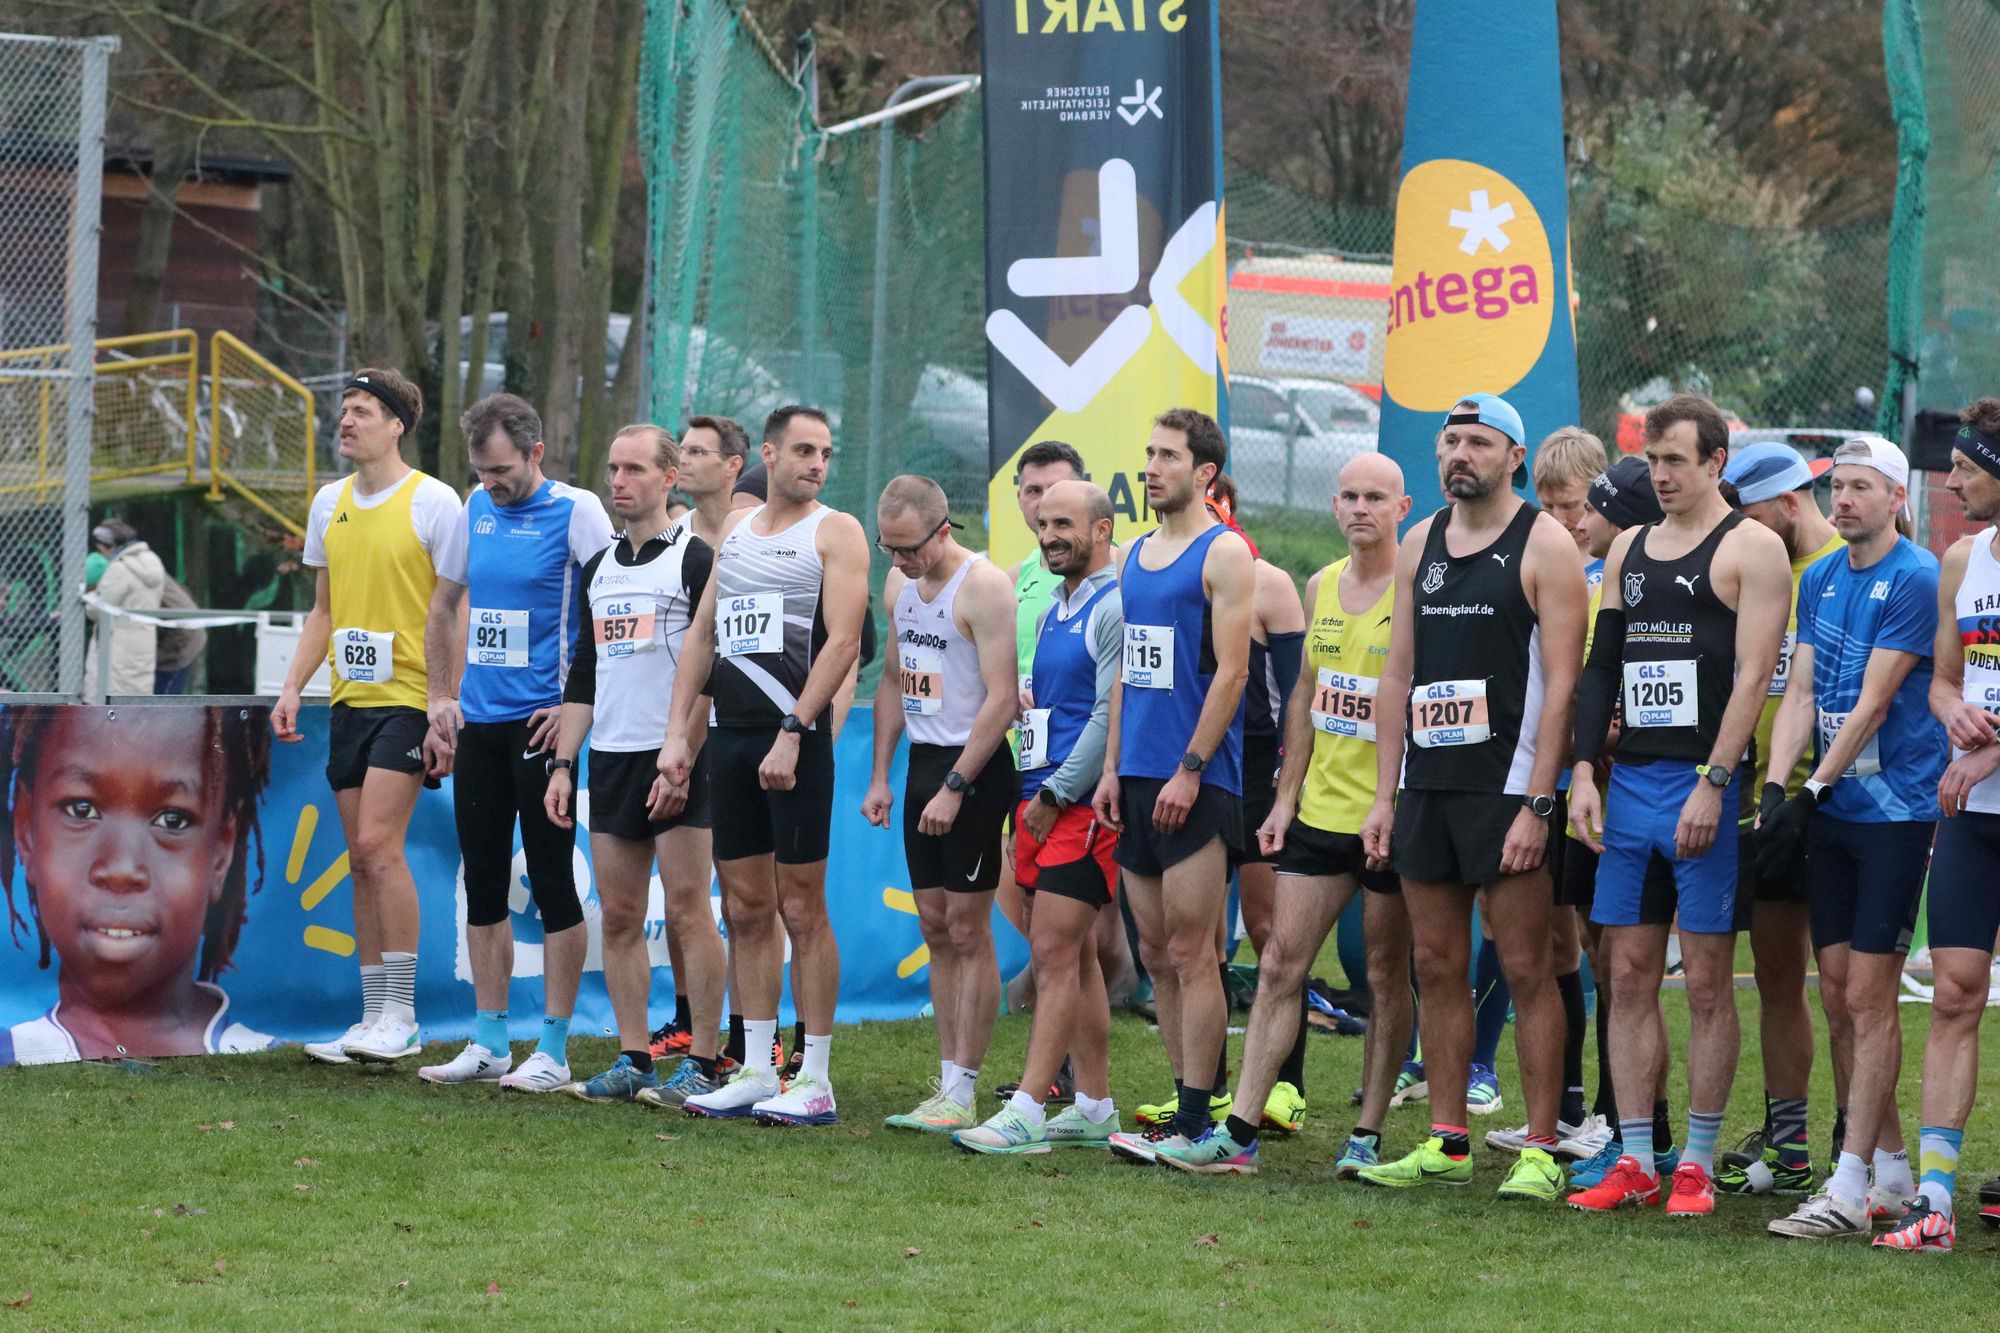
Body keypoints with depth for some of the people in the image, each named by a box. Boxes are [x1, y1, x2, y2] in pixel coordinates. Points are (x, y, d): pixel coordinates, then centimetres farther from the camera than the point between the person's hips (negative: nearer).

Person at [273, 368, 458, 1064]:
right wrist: (292, 688, 9)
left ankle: (401, 1016, -10)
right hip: (349, 698, 7)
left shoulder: (433, 502, -7)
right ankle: (373, 1020, 9)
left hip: (410, 698, -7)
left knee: (378, 843, -16)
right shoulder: (329, 503, 13)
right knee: (362, 859, 6)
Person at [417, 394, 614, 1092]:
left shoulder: (576, 511, -9)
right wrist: (441, 696, 15)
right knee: (483, 883, 10)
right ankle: (488, 1044, 17)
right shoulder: (475, 510, 11)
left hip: (542, 722, -7)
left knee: (552, 883, -3)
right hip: (479, 722, 7)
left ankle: (552, 1050, 2)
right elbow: (444, 604, 23)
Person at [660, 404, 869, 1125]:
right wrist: (678, 733, 8)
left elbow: (842, 640, -12)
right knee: (745, 909, 8)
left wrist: (791, 734, -19)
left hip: (794, 737, -6)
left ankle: (815, 1079, -2)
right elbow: (702, 635, 17)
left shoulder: (835, 532, -3)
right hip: (728, 736, 6)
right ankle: (756, 1071, 14)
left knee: (801, 908, -5)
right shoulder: (735, 530, 16)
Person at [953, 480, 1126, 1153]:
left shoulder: (1115, 608, -11)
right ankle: (1094, 1107, 15)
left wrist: (1056, 794, -14)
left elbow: (1112, 714, -17)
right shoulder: (1055, 610, 19)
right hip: (1044, 799, 9)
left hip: (1085, 801, -9)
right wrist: (1032, 797, 12)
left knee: (1055, 952, -12)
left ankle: (1027, 1110, -15)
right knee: (1075, 956, 10)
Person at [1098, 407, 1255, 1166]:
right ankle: (1186, 1104, 14)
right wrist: (1112, 769, 12)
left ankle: (1194, 1124, -5)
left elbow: (1231, 671, -13)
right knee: (1157, 955, 9)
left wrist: (1189, 770, -17)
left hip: (1196, 784, -8)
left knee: (1191, 953, -7)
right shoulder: (1134, 556, 16)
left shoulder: (1224, 554, -8)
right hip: (1139, 783, 8)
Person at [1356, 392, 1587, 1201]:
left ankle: (1539, 1153, -2)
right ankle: (1446, 1144, 15)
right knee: (1437, 967, 8)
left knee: (1526, 969, -5)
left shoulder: (1544, 545, -6)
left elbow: (1561, 683, -11)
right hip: (1426, 784, 7)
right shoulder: (1420, 544, 14)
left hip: (1505, 788, -6)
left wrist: (1536, 805, -17)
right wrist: (1385, 794, 10)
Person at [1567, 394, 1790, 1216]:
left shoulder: (1750, 548, -4)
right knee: (1629, 975, 5)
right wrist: (1584, 771, 5)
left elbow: (1753, 675, -12)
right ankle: (1634, 1163, 8)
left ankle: (1697, 1165, 2)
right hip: (1629, 781, 6)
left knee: (1707, 979, -2)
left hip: (1704, 785, -6)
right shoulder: (1628, 550, 16)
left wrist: (1713, 786, -19)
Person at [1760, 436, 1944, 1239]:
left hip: (1895, 806, -7)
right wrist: (1774, 788, -4)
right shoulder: (1819, 580, 12)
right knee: (1836, 992, 8)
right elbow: (1801, 693, 9)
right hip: (1829, 811, 7)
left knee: (1869, 995, -8)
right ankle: (1891, 1170, 18)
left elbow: (1873, 702, -14)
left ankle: (1851, 1188, -7)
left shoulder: (1917, 579, -10)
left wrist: (1814, 790, -15)